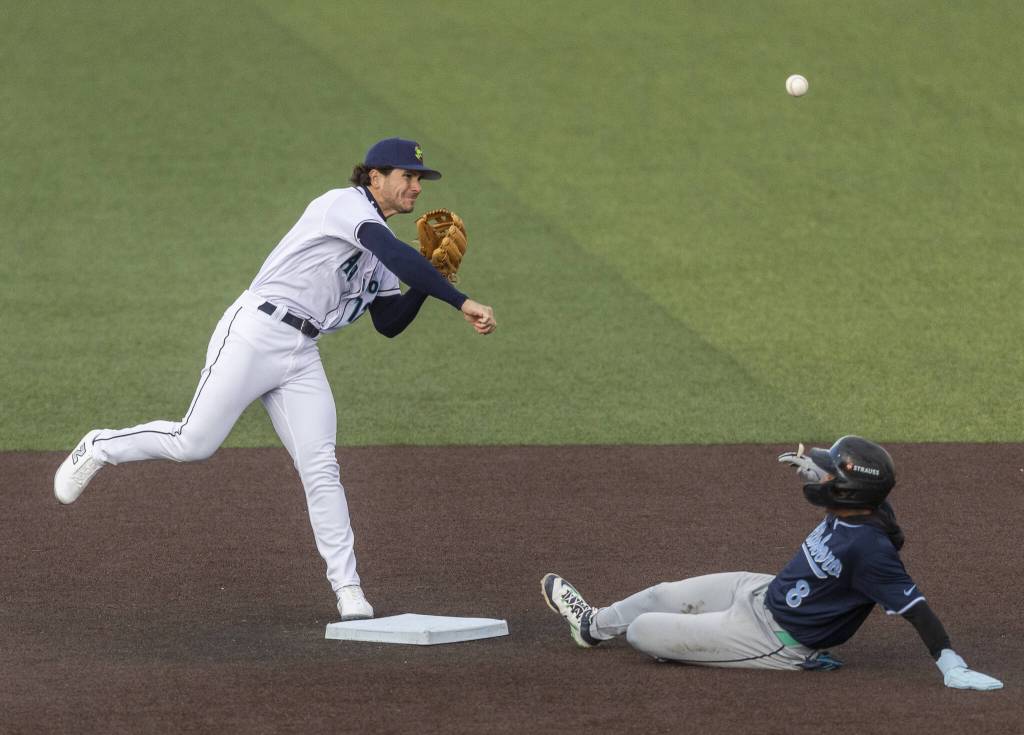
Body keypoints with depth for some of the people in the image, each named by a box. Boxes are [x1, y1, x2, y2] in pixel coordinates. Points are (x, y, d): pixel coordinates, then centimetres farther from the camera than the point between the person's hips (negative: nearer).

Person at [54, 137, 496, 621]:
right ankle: (99, 448, 20)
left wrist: (426, 281, 3)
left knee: (320, 468, -4)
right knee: (193, 444, -5)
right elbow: (401, 257, -25)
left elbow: (389, 324, 18)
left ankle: (347, 589, -4)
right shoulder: (345, 204, -9)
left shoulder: (381, 254, 18)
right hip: (256, 332, -8)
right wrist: (461, 302, -29)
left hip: (301, 360, 8)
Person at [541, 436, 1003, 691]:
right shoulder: (853, 509, -10)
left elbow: (914, 605, -36)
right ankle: (595, 625, 50)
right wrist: (810, 467, -2)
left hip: (773, 640, -8)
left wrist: (952, 667, -40)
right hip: (767, 593, 8)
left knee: (641, 631, -6)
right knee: (669, 595, 23)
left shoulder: (868, 547, -35)